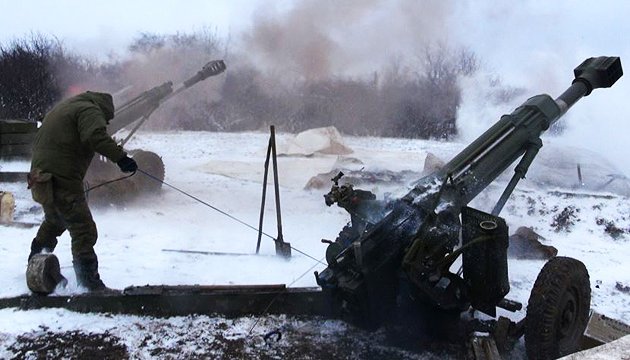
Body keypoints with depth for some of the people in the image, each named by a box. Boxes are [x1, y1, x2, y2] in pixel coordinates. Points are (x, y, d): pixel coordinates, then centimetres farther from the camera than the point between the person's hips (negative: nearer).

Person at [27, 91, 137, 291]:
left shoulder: (62, 108, 25)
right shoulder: (90, 110, -6)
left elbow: (38, 142, 29)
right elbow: (96, 136, -26)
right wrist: (120, 157, -31)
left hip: (41, 175, 10)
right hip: (62, 179, -10)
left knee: (55, 219, 32)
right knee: (83, 230, -11)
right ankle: (90, 282, -15)